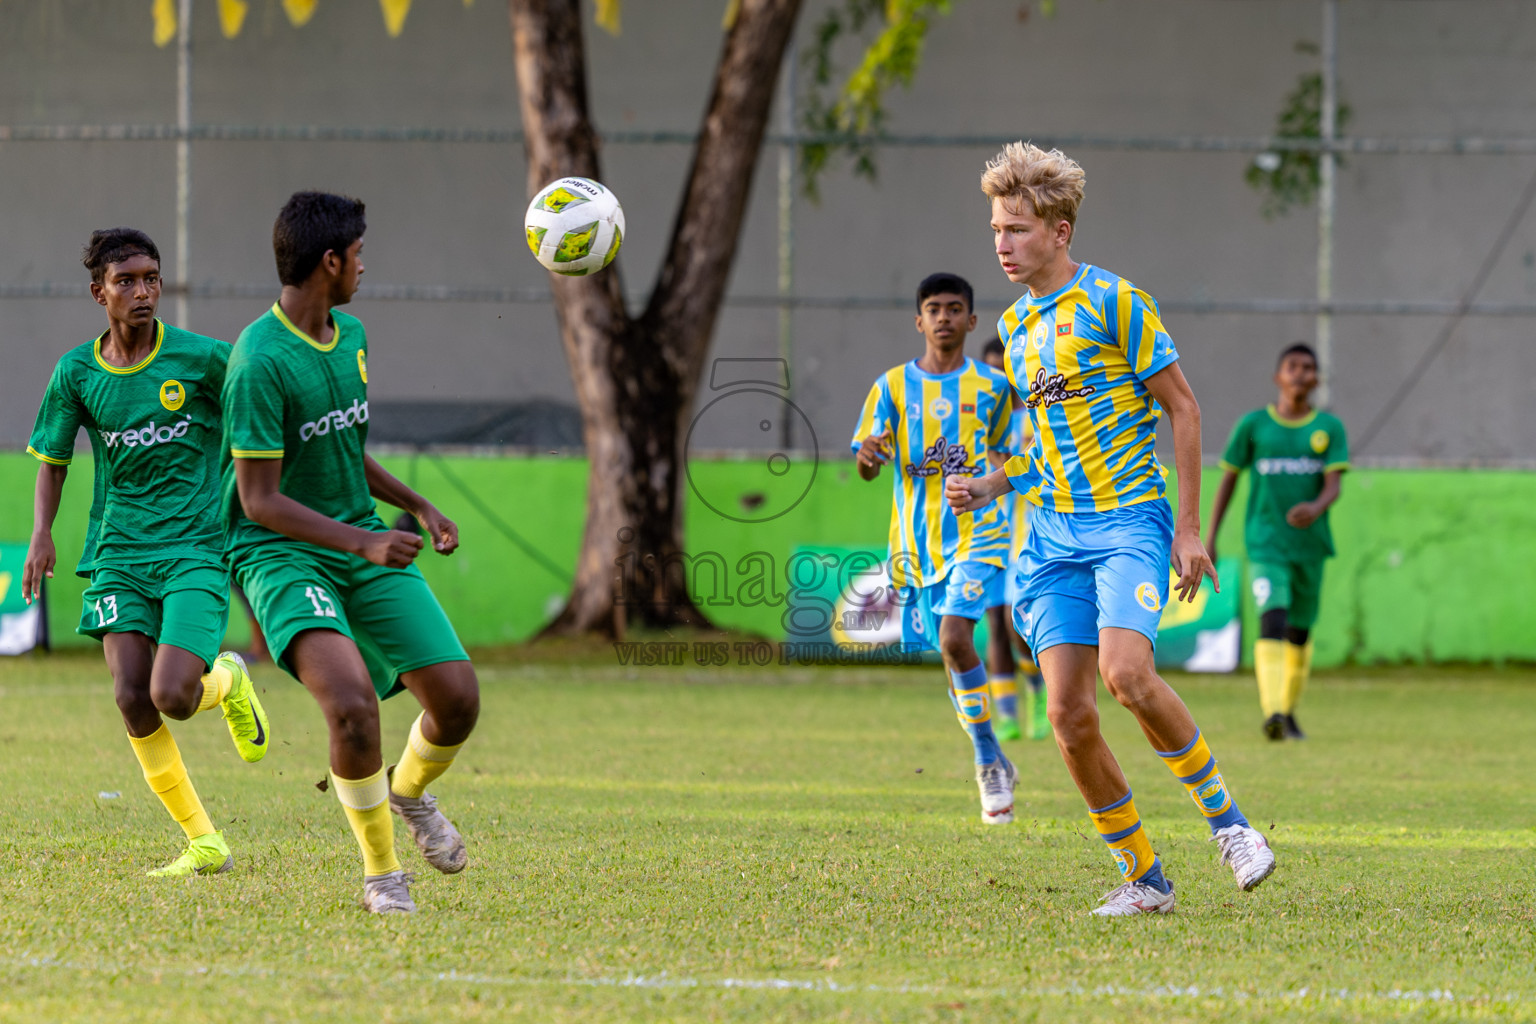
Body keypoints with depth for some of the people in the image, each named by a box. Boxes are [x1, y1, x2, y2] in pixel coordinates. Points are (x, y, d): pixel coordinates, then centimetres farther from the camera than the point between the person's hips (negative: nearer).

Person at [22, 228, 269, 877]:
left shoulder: (203, 358, -5)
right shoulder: (76, 373, 3)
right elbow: (52, 460, 14)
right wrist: (41, 533, -1)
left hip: (197, 549, -3)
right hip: (118, 552, 3)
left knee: (172, 696, -20)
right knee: (131, 697, -11)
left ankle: (227, 679, 19)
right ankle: (204, 845, 3)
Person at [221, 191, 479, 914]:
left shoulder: (352, 338, 8)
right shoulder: (260, 361, -19)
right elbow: (260, 500, -19)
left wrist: (417, 507, 23)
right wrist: (361, 542, -27)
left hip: (362, 543, 7)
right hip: (279, 552, -7)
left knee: (457, 698, -4)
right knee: (353, 704, -28)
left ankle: (408, 790, 31)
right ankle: (381, 872, -7)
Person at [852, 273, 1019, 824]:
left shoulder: (991, 387, 4)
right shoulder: (893, 385, 4)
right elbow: (868, 467, -2)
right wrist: (868, 455, -23)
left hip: (976, 536, -3)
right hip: (916, 543, 3)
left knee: (954, 639, -22)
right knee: (951, 654, 9)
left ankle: (990, 764, -11)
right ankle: (994, 766, 26)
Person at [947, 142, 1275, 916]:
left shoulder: (1113, 302, -6)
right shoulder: (1015, 325, 15)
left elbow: (1181, 405, -5)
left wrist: (1188, 525, -8)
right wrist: (994, 486, 9)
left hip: (1129, 517, -7)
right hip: (1054, 530, 7)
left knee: (1126, 673, -27)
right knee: (1069, 714, -5)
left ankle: (1225, 817, -7)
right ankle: (1142, 878, 7)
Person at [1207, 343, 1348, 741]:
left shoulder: (1329, 428, 4)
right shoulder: (1253, 425, 2)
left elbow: (1334, 484, -7)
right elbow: (1229, 478, 9)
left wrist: (1316, 508, -30)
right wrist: (1210, 538, 7)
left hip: (1310, 543, 3)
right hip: (1265, 541, -3)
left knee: (1300, 632, 12)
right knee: (1273, 619, -22)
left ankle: (1289, 711, 31)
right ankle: (1271, 712, -33)